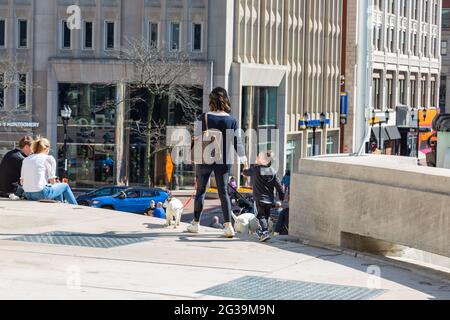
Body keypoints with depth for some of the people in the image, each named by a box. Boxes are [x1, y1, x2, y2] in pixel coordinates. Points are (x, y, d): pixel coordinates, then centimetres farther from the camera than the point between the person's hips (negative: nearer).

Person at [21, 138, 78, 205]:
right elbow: (52, 181, -4)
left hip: (28, 195, 7)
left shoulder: (26, 160, 13)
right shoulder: (49, 159, -2)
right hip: (41, 194, -7)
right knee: (65, 186, 20)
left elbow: (22, 181, 14)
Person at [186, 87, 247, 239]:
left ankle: (196, 223, 17)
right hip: (224, 160, 1)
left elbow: (197, 138, -5)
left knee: (201, 190, 10)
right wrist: (243, 158, 13)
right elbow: (237, 141, 2)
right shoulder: (232, 120, -2)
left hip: (205, 159, -1)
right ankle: (228, 225, -4)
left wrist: (195, 156, 7)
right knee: (223, 192, 6)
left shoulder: (204, 118, -6)